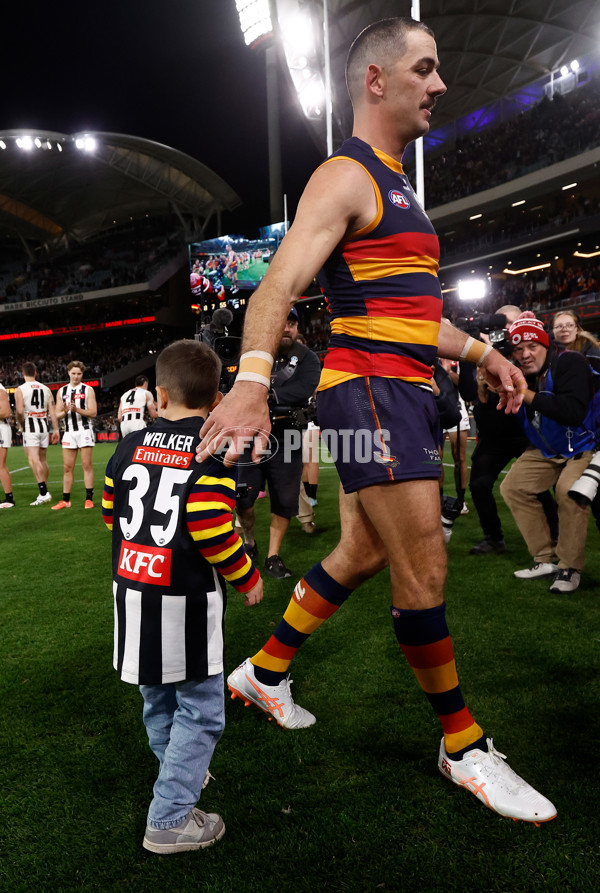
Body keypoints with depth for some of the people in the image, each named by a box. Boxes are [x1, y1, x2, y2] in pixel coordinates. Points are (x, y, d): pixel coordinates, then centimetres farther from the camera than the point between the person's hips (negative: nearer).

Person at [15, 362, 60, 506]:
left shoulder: (20, 390, -4)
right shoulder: (46, 389, 10)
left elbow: (20, 411, -13)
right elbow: (52, 411, 5)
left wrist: (21, 425, 4)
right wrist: (56, 429, 7)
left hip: (30, 426, -5)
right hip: (44, 425, 5)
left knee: (33, 459, -11)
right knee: (43, 460, 14)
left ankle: (44, 493, -22)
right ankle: (44, 492, 20)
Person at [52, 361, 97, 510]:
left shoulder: (88, 390, 2)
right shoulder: (62, 391, 12)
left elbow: (93, 413, -5)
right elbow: (57, 415, 10)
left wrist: (77, 409, -19)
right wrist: (65, 411, -12)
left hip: (85, 431, -3)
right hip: (69, 432, 3)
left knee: (87, 465, -3)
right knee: (68, 467, 5)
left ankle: (89, 499, 2)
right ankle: (65, 500, 11)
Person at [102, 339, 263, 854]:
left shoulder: (131, 445, 3)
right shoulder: (213, 451, -13)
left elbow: (111, 512, 9)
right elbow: (212, 528, -22)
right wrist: (247, 577, -6)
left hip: (133, 591, 7)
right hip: (186, 599, -6)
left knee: (157, 696, 24)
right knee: (200, 707, 8)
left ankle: (178, 773, 44)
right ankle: (170, 819, 13)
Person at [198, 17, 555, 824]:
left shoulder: (394, 187, 25)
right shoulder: (344, 178, -6)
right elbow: (279, 285, -20)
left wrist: (479, 351, 24)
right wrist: (253, 382, -36)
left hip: (404, 391, 10)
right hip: (371, 391, -10)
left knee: (362, 555, 15)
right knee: (424, 573, -4)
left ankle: (264, 673, 32)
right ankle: (464, 748, 16)